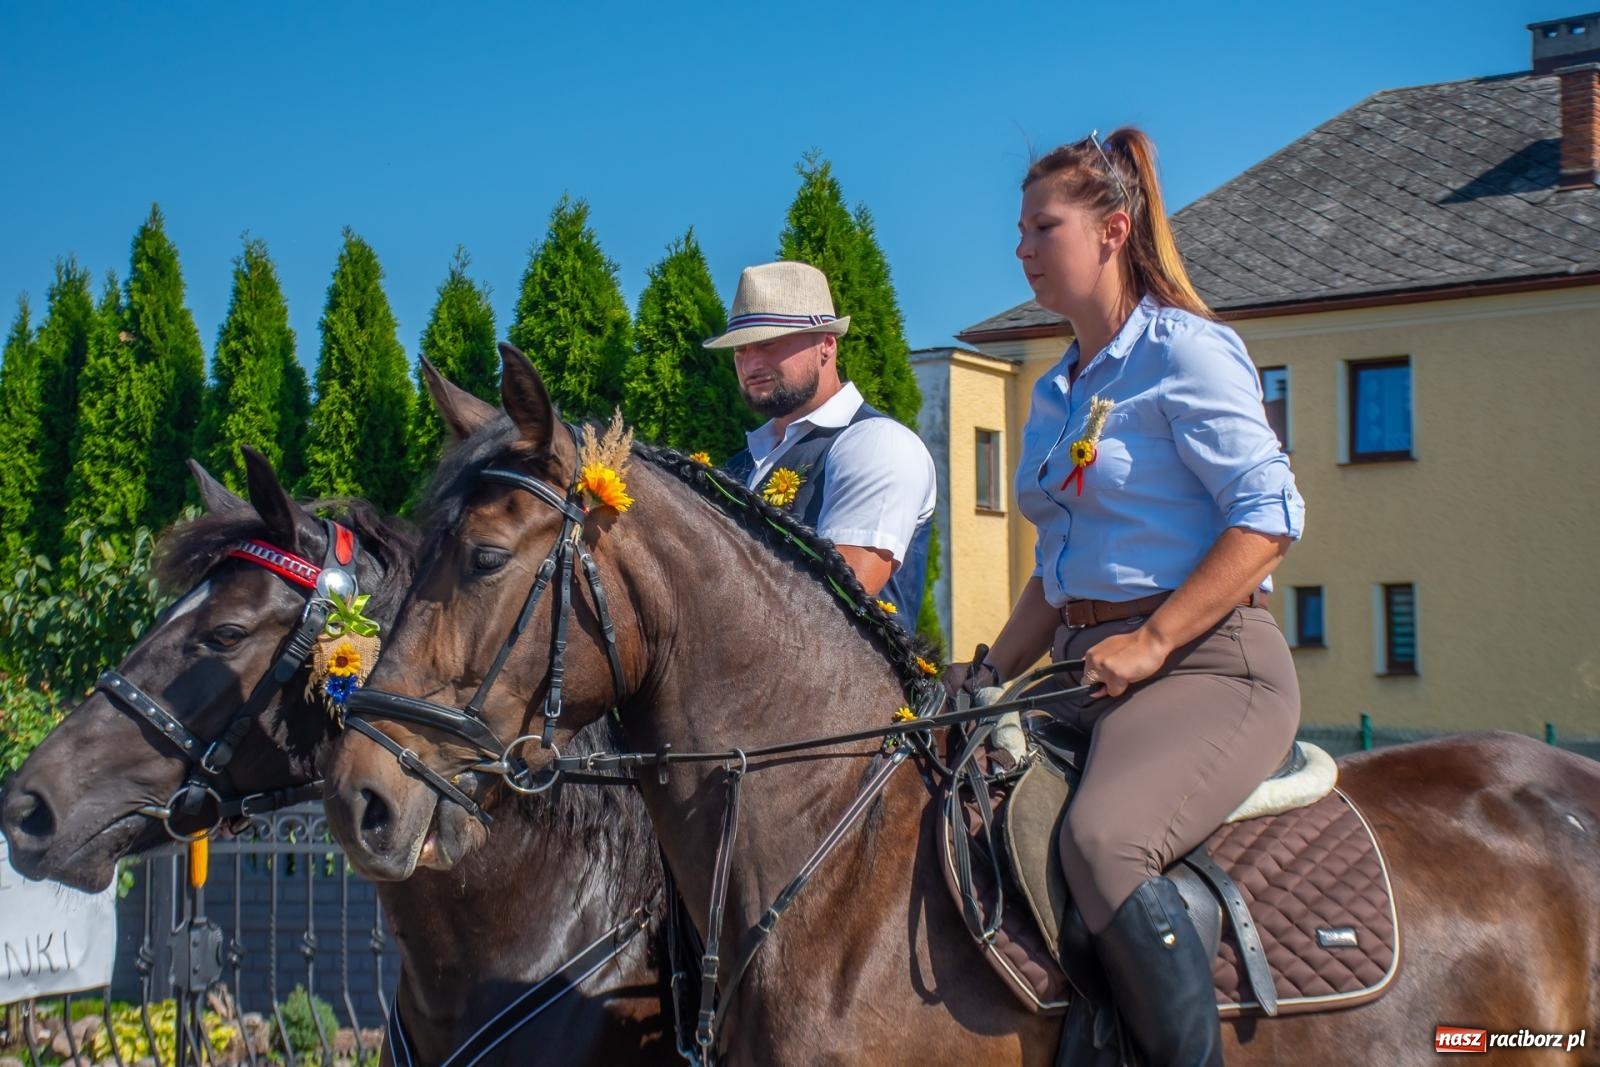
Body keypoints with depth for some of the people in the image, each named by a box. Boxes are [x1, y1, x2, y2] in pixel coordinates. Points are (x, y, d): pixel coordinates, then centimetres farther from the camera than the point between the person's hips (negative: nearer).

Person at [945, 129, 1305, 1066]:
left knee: (1102, 837, -34)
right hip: (1088, 671, 9)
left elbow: (1270, 514, -15)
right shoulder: (1057, 393, 19)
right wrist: (992, 673, 10)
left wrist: (1152, 641, -20)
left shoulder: (1187, 353, -6)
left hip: (1206, 663, -9)